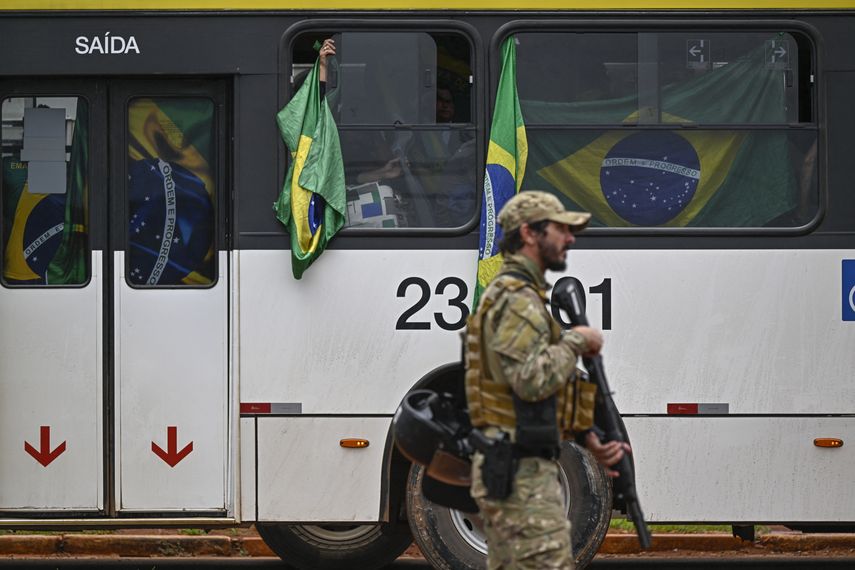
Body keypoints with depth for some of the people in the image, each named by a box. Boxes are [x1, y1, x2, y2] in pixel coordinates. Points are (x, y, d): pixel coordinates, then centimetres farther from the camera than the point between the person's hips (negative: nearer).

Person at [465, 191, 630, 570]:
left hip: (500, 470, 11)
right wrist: (575, 341, -10)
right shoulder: (518, 299, -13)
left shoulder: (514, 295, 21)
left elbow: (540, 393, 23)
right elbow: (531, 379, -26)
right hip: (522, 471, -11)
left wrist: (589, 439, 12)